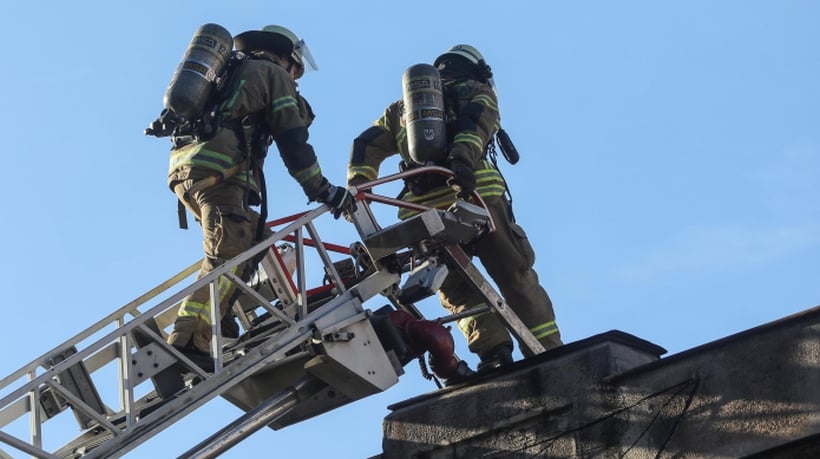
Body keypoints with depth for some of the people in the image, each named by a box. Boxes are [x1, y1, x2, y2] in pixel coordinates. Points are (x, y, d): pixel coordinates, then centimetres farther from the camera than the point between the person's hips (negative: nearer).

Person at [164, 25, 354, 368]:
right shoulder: (273, 73, 11)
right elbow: (292, 141, 3)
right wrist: (323, 190, 5)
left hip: (183, 170, 8)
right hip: (216, 171, -8)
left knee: (256, 237, 16)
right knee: (227, 257, -17)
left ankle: (220, 316, 2)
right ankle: (186, 344, -31)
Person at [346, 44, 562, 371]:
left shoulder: (401, 108, 32)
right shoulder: (478, 92, 20)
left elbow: (366, 146, 18)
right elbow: (474, 123, -4)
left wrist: (355, 189, 7)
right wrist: (462, 160, -21)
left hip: (423, 207, 3)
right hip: (474, 192, -3)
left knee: (455, 289, 14)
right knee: (516, 277, 4)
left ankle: (493, 351, -4)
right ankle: (549, 354, -1)